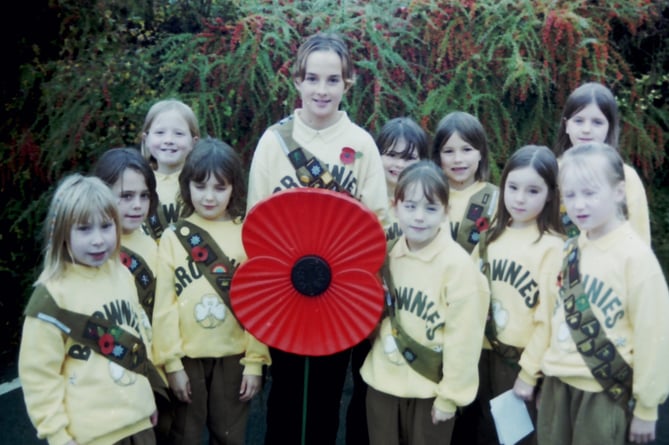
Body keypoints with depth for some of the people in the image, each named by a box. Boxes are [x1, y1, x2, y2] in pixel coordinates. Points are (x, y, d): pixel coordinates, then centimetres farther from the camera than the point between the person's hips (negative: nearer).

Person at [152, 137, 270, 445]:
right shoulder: (173, 238, -3)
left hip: (233, 356, 0)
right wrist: (171, 362, -6)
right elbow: (164, 305, -3)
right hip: (187, 357, 0)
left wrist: (255, 360, -4)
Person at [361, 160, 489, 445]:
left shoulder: (457, 264, -16)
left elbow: (463, 338, -14)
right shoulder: (387, 255, 0)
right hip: (382, 382, 5)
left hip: (430, 389, -4)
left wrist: (449, 395, -11)